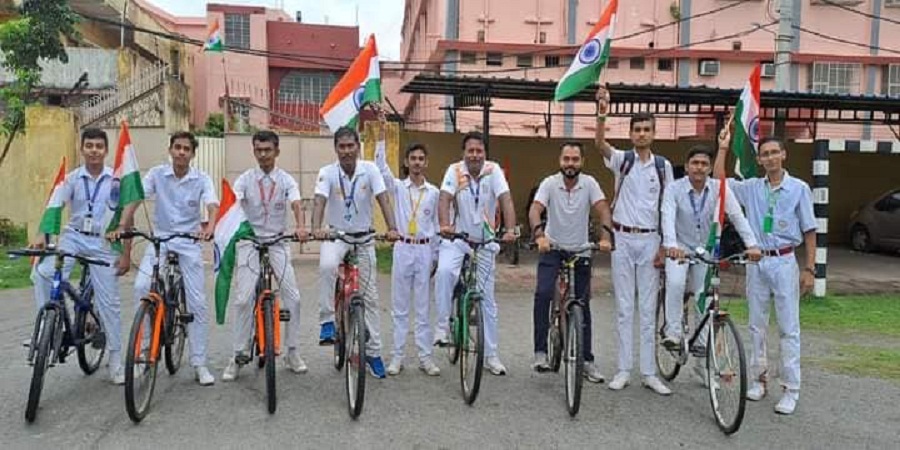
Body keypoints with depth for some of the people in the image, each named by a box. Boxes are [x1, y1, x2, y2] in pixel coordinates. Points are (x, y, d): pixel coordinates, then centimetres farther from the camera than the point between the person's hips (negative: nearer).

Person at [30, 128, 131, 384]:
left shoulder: (117, 180, -3)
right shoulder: (72, 178, 0)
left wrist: (126, 254, -4)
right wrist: (42, 237, -29)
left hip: (103, 244, -1)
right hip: (74, 236, 1)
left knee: (109, 303, 3)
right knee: (42, 273, -27)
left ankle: (116, 362, 14)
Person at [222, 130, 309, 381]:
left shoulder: (286, 180, 0)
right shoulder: (245, 179, -1)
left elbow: (296, 206, -16)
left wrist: (300, 227, -38)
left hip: (278, 242, 1)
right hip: (250, 241, -1)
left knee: (293, 297, -5)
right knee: (243, 299, -9)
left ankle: (292, 352, 11)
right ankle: (239, 355, 4)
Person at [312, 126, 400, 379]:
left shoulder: (370, 170, -11)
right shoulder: (327, 173, -12)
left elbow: (383, 200, -19)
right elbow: (320, 202, -24)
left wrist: (392, 229, -35)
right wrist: (316, 228, -43)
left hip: (363, 238, 1)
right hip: (336, 236, -1)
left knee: (370, 296, 5)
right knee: (327, 266, -37)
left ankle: (373, 352, 18)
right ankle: (328, 322, -19)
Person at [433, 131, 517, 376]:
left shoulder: (493, 170, -9)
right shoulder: (455, 170, -8)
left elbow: (506, 200, -20)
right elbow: (444, 199, -21)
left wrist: (510, 230, -36)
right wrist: (444, 225, -40)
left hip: (485, 242, 1)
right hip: (456, 238, -1)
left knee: (487, 300, 7)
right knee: (444, 271, -33)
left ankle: (491, 355, 19)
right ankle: (442, 325, -13)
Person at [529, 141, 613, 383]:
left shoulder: (589, 183, -8)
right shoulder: (550, 183, -12)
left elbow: (602, 209, -18)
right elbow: (535, 209, -25)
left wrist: (605, 236, -37)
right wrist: (539, 234, -45)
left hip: (580, 250, 2)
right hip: (552, 248, -1)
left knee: (583, 304, 6)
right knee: (543, 293, -23)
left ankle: (587, 360, 17)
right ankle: (540, 351, -11)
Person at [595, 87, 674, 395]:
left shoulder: (663, 166, 5)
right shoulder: (621, 160, 1)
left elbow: (667, 210, 5)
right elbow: (600, 143, -20)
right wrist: (602, 113, -36)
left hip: (649, 240, 1)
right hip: (623, 239, -1)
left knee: (648, 309, 6)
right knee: (624, 308, 5)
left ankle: (649, 372, 13)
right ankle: (624, 370, 13)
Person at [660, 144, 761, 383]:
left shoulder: (719, 189, -10)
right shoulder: (674, 189, -15)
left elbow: (737, 216, -18)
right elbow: (668, 218, -29)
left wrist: (751, 244, -32)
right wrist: (671, 245, -47)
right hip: (680, 248, -2)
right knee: (675, 283, -32)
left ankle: (701, 361, 19)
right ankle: (673, 333, -14)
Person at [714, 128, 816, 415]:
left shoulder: (799, 188, -1)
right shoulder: (751, 188, 6)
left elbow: (809, 231, 1)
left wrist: (809, 268, -4)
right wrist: (723, 147, 2)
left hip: (784, 262, -3)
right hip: (756, 262, 3)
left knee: (788, 328, -1)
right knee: (757, 325, 11)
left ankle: (791, 389, 6)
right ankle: (759, 379, 24)